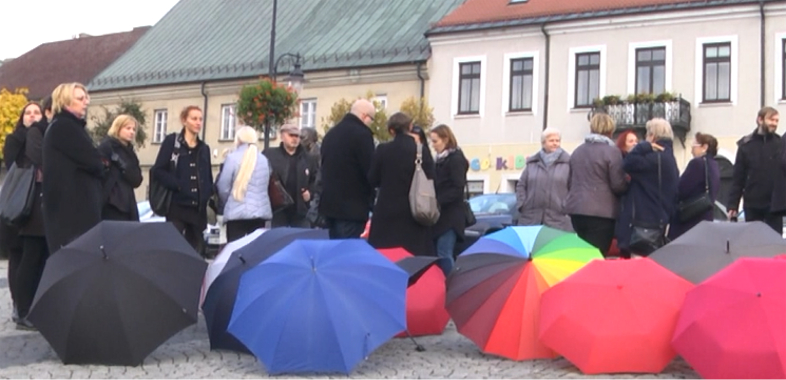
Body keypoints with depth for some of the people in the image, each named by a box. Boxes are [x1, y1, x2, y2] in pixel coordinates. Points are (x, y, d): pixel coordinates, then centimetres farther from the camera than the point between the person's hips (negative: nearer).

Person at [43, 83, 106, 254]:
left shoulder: (70, 126, 21)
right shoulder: (63, 127, -10)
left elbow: (84, 160, 18)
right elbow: (91, 160, -16)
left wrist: (98, 164, -2)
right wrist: (103, 165, 4)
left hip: (76, 203, 10)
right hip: (69, 204, -10)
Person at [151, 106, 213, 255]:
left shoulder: (204, 148, 16)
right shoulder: (172, 141, 1)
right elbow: (158, 170, -6)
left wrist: (207, 194, 1)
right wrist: (177, 185, -15)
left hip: (198, 207, 5)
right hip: (177, 205, -5)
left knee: (196, 248, 7)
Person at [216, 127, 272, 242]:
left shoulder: (233, 158, -4)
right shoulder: (264, 159, 8)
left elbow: (223, 186, 1)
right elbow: (266, 185, 12)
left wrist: (227, 203, 18)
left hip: (237, 212, -4)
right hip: (260, 211, 4)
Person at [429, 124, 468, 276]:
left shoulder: (456, 159, -8)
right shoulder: (441, 159, 17)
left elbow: (458, 188, -16)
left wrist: (438, 202, -21)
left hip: (450, 215, -8)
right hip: (440, 214, 8)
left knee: (444, 255, -10)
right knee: (438, 254, 7)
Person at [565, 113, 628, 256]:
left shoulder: (577, 151, 13)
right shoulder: (611, 151, -7)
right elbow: (618, 185, -8)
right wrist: (628, 183, 11)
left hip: (576, 208, 7)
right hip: (602, 211, -7)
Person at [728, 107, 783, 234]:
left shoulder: (781, 144, 3)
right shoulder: (746, 145, 4)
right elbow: (738, 178, 3)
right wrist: (733, 205, -2)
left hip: (774, 205, -1)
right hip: (752, 205, 1)